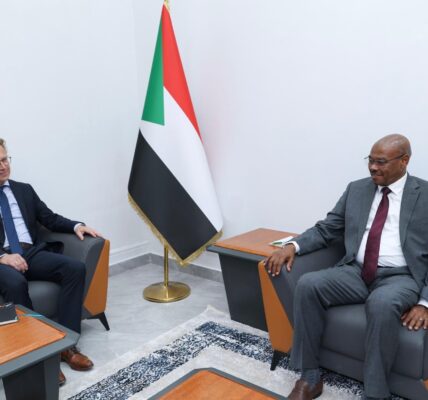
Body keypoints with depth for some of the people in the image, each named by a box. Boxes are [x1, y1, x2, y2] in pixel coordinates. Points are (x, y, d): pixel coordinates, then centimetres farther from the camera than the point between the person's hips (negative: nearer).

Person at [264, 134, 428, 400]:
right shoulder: (356, 189, 13)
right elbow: (326, 229, 13)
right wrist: (293, 245, -7)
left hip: (401, 277, -3)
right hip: (356, 272, 4)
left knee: (382, 304, -38)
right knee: (308, 284, -23)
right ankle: (310, 377, -11)